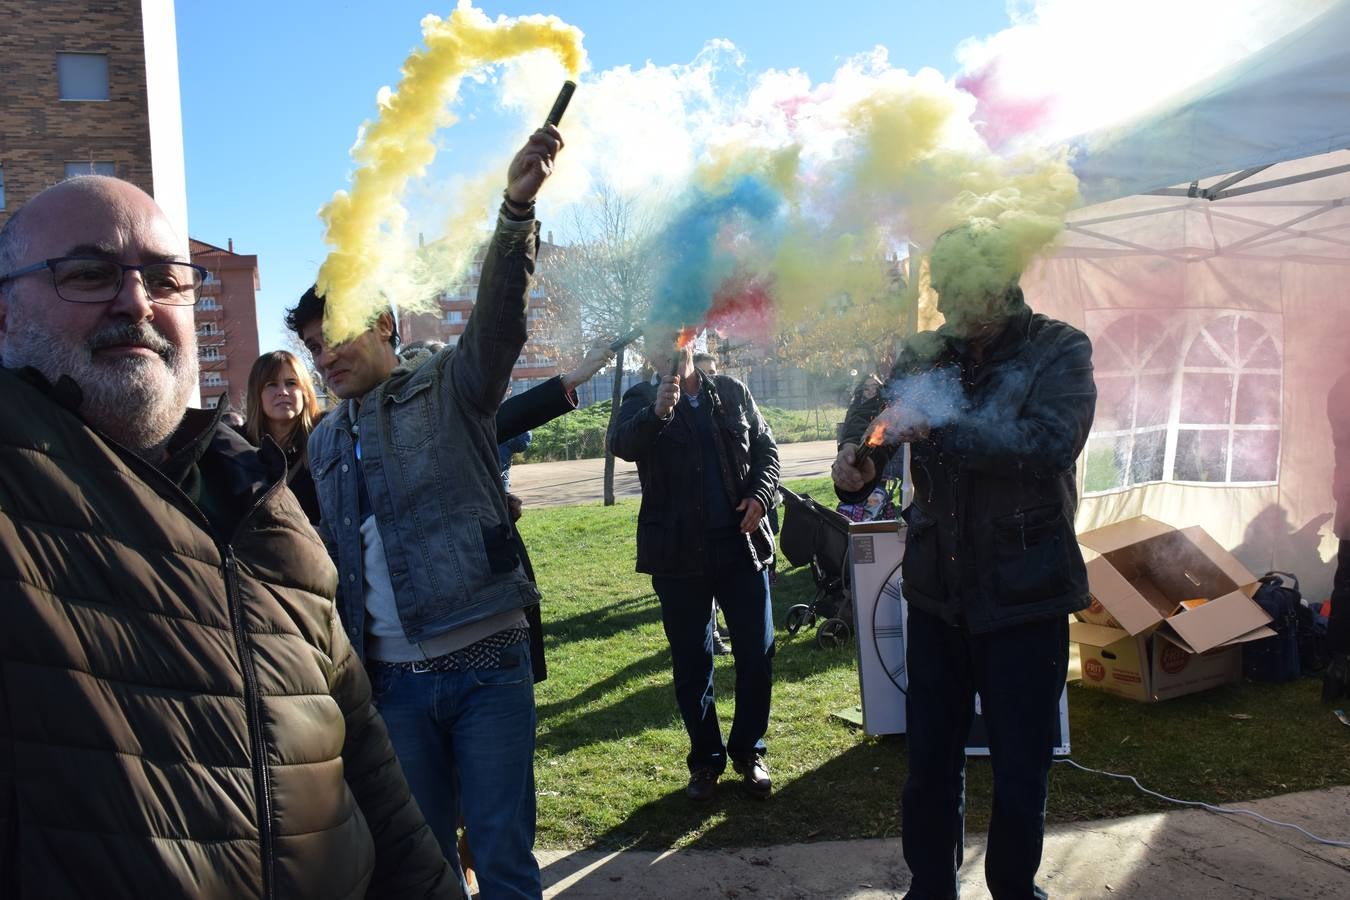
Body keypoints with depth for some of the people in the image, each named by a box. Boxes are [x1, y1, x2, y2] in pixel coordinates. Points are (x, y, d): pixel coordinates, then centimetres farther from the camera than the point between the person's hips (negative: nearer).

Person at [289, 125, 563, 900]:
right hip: (393, 681, 4)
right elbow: (333, 559, 18)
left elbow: (499, 314, -18)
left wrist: (518, 207, -34)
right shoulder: (325, 443, 15)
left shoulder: (449, 389, 0)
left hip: (487, 664, -4)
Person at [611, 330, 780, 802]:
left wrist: (760, 495, -6)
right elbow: (622, 445, -20)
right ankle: (706, 759, 25)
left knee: (757, 654, 6)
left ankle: (748, 751, 25)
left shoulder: (731, 393, 9)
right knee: (691, 662, 8)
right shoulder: (642, 400, 0)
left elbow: (766, 449, 13)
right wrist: (657, 413, -40)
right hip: (679, 554, -2)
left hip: (743, 543, 2)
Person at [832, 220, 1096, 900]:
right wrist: (856, 456, -23)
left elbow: (1050, 442, -23)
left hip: (1023, 595, -3)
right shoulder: (928, 353, 5)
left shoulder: (1060, 351, -7)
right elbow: (872, 408, 0)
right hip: (937, 590, 4)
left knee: (1019, 768, 9)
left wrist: (937, 427, -28)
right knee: (929, 760, 15)